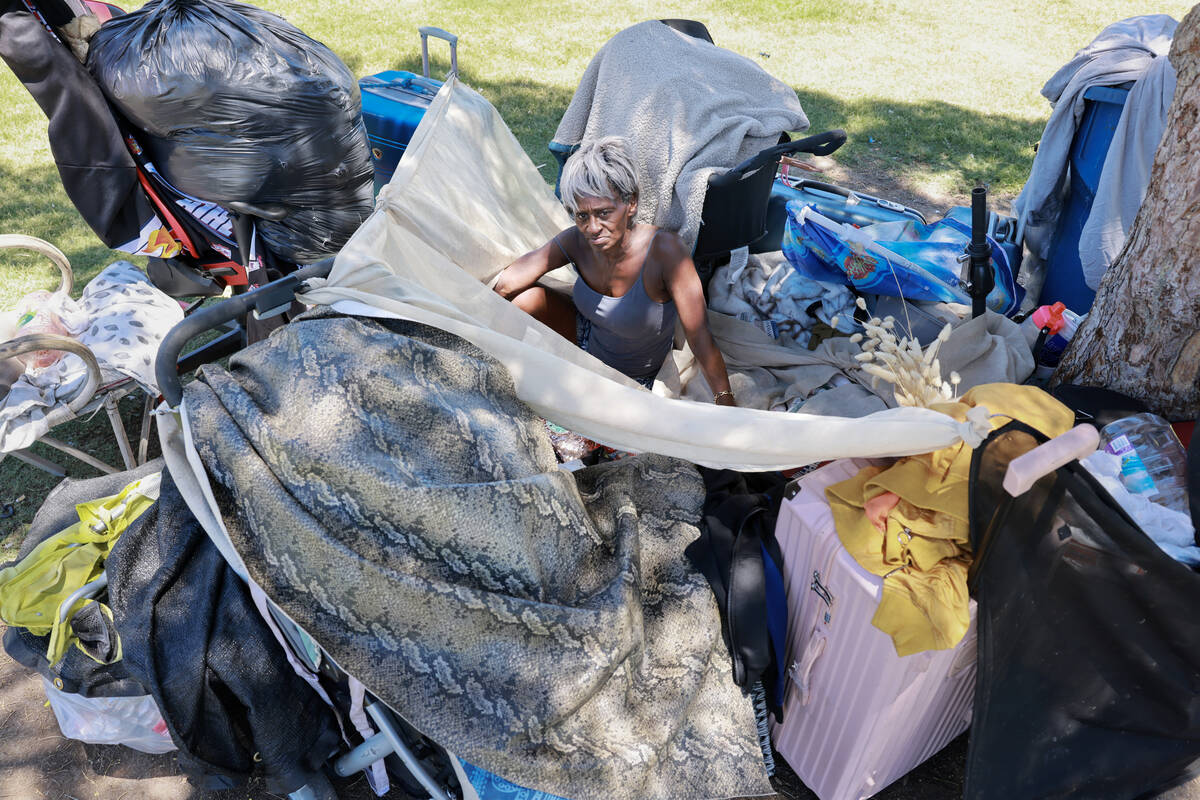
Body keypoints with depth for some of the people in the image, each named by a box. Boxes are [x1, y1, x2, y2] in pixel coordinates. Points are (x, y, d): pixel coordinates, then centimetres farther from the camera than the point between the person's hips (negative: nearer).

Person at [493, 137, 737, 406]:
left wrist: (726, 404, -36)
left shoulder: (665, 250, -33)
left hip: (631, 376, -3)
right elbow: (504, 284, -13)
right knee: (526, 298, -17)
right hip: (587, 337, 3)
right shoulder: (577, 242, -20)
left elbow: (700, 338, -33)